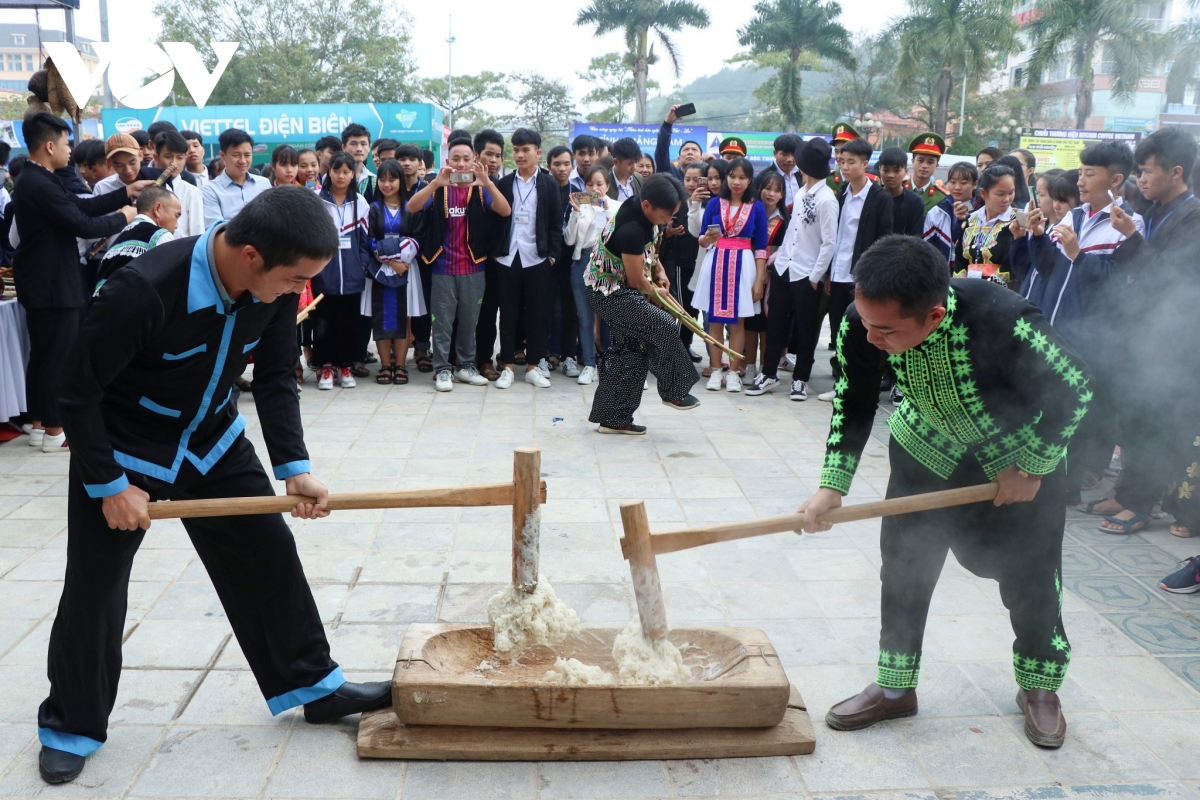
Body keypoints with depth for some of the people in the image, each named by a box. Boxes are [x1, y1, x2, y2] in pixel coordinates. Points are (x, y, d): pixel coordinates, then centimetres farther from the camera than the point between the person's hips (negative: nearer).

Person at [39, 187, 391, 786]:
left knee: (269, 556, 5)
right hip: (120, 450, -5)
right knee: (94, 590, 6)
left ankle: (314, 686, 21)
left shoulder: (273, 287, -18)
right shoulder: (142, 292, -35)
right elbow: (78, 392, -23)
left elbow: (275, 378, -6)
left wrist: (293, 466, -15)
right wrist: (109, 486, -18)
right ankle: (70, 727, 28)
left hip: (213, 440, 5)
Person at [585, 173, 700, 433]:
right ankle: (672, 392, 3)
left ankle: (613, 418, 17)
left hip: (615, 288, 10)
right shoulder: (631, 228, -30)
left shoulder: (639, 206, -2)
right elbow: (636, 280, -19)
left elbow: (648, 247, 20)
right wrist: (655, 290, 1)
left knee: (627, 351, 10)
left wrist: (658, 270, 5)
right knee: (664, 327, -15)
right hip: (611, 292, -10)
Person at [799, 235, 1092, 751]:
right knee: (903, 564, 3)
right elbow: (853, 407, -12)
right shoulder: (862, 325, -29)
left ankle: (1039, 687, 33)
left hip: (1024, 453, -3)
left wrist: (1029, 469, -15)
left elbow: (1073, 390, -22)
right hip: (927, 449, 3)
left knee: (1028, 574, 7)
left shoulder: (1006, 323, -40)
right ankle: (895, 689, 21)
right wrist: (832, 486, -18)